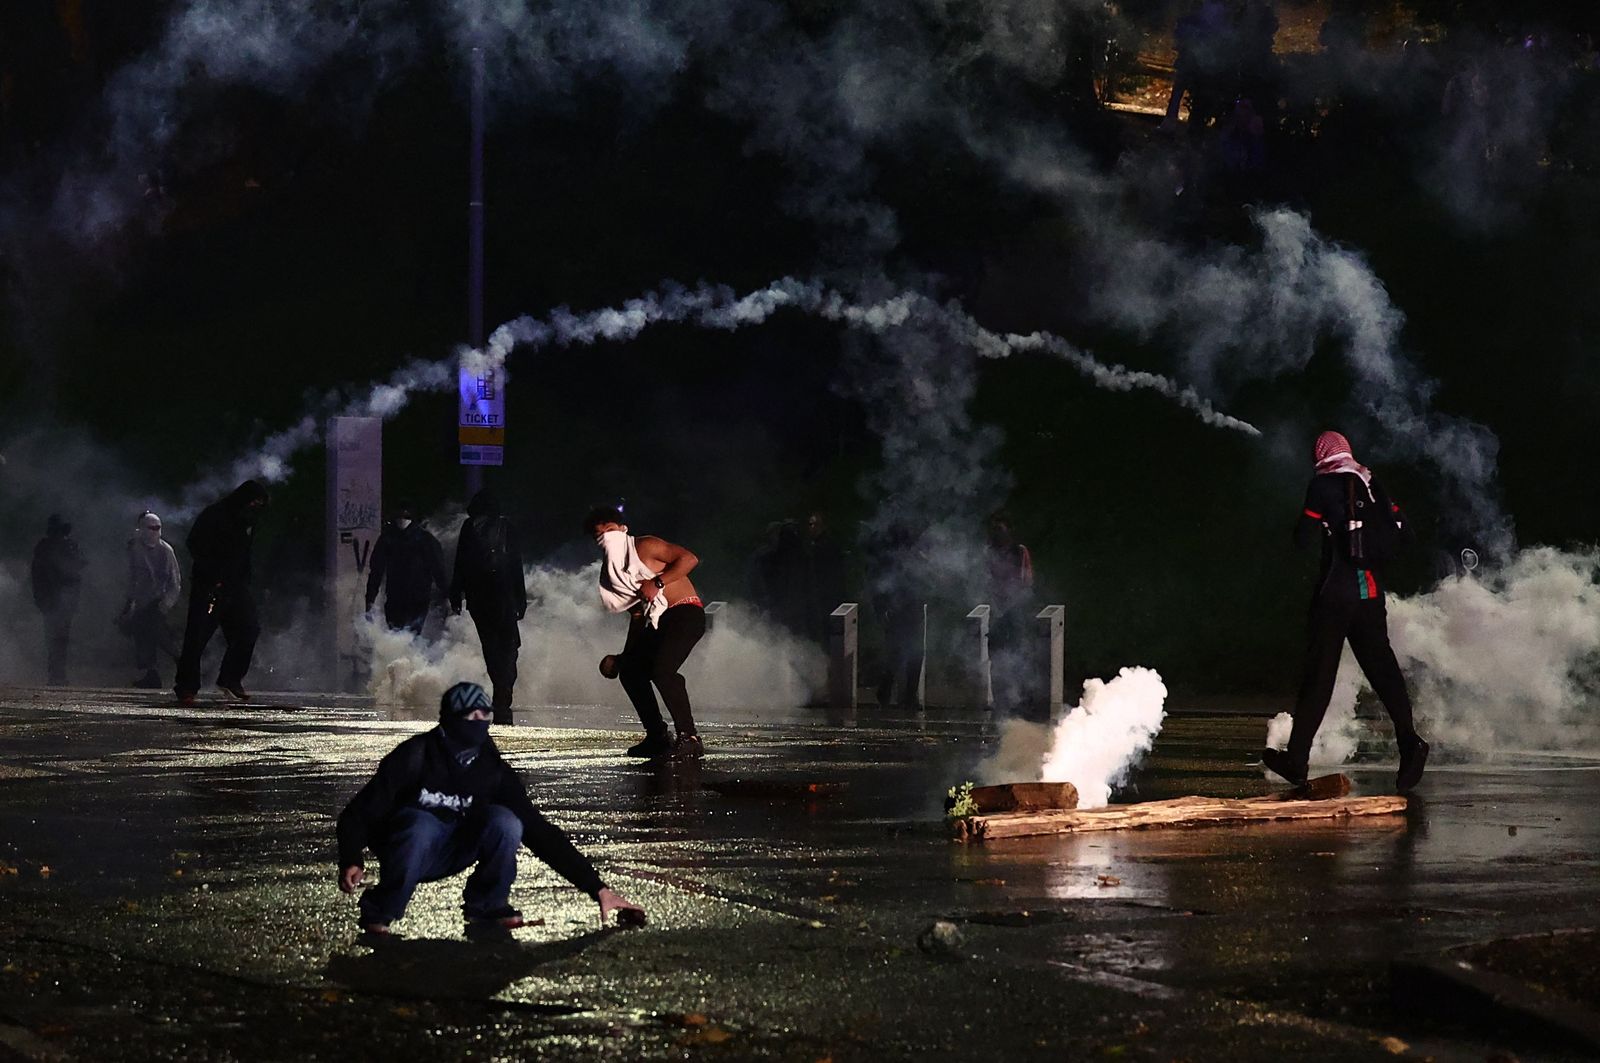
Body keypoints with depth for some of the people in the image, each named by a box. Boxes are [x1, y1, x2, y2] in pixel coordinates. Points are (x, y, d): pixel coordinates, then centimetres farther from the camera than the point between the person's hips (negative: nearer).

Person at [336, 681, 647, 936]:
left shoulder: (494, 771, -11)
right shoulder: (416, 757, -22)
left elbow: (539, 832, -11)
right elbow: (359, 813, -21)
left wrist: (598, 888, -17)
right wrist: (351, 862, -41)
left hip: (454, 852, 3)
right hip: (402, 852, -3)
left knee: (504, 822, -25)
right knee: (421, 826, -39)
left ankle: (487, 906, -5)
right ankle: (378, 913, -19)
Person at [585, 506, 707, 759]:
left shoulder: (645, 546, -10)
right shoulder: (613, 571, 14)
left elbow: (689, 559, -18)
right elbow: (636, 612, 17)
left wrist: (656, 583, -23)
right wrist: (626, 654, 10)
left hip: (685, 612, -10)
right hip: (658, 622, 10)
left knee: (662, 669, -27)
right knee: (630, 670, 12)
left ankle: (689, 738, -25)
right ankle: (657, 738, 20)